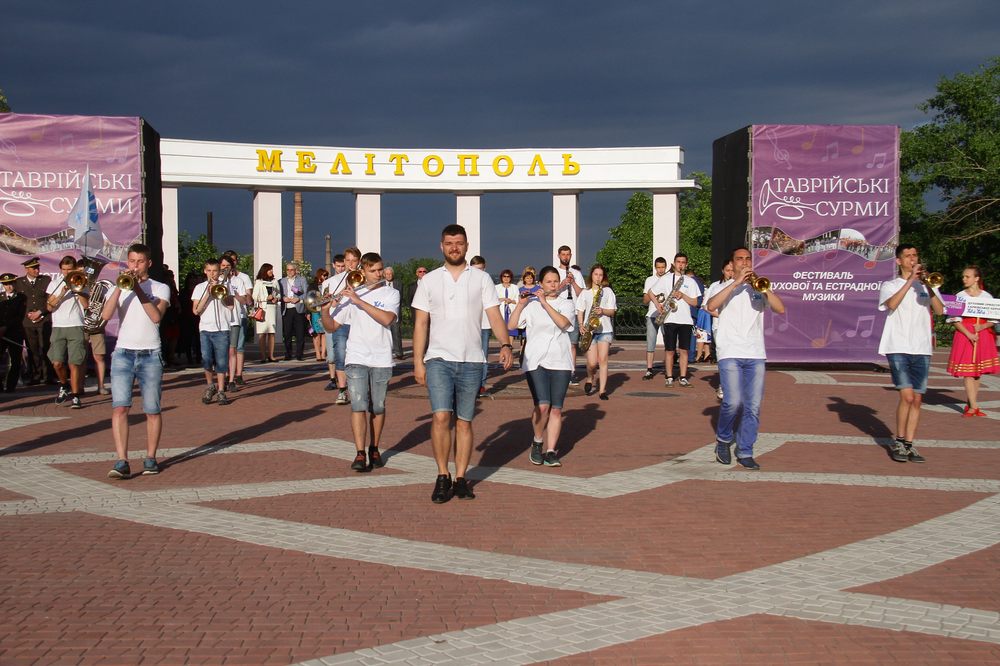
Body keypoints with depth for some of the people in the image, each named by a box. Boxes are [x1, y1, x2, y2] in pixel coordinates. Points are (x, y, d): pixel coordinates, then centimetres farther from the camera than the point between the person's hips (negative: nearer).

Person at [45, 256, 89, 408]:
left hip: (76, 327, -1)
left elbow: (86, 305, -3)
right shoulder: (55, 284, 13)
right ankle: (64, 385, 19)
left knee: (74, 363, -7)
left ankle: (75, 395, -2)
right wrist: (62, 293, -8)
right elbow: (49, 307, 3)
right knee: (57, 363, -8)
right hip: (58, 327, 2)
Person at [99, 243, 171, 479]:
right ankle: (122, 462, -15)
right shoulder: (118, 288, 13)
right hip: (123, 353, 1)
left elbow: (156, 316, -12)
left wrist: (138, 289, -15)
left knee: (152, 411, 3)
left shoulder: (160, 288, 7)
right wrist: (120, 287, -13)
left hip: (150, 355, -1)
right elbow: (105, 315, -5)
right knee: (119, 408, -12)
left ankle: (150, 459, 15)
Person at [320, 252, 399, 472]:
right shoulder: (351, 294, 9)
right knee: (358, 406, -10)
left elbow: (386, 319, -15)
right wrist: (324, 309, -12)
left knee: (377, 408, 7)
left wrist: (359, 301, -17)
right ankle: (360, 454, -13)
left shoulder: (391, 294, 4)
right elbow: (332, 326, 8)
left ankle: (374, 449, 23)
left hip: (381, 360, 0)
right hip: (356, 359, 0)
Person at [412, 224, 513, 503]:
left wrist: (505, 345, -19)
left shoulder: (481, 279, 6)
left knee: (464, 421, 6)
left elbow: (494, 316, -1)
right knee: (441, 416, -14)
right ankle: (442, 477, 0)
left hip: (471, 361, 1)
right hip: (439, 359, -1)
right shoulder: (429, 280, 7)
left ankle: (460, 478, 14)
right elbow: (421, 323, 6)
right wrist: (418, 361, -1)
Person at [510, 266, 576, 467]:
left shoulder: (566, 304, 9)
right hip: (536, 361, -2)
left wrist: (545, 303, -12)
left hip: (560, 362, 2)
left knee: (556, 409, -1)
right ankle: (537, 442, 8)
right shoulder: (531, 304, 8)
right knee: (542, 406, -16)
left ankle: (550, 451, 6)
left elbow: (563, 323, -12)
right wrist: (521, 304, -7)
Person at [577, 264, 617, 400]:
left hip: (605, 329, -1)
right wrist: (581, 325, -6)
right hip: (589, 330, 1)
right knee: (592, 362, -7)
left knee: (602, 360, -10)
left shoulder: (607, 291, 10)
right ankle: (590, 379, 24)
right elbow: (580, 311, 11)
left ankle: (602, 390, -6)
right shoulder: (585, 293, 13)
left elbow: (612, 311, 5)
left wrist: (603, 311, -15)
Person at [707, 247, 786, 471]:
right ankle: (723, 440, 8)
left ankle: (745, 452, 7)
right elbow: (711, 306, -13)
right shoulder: (725, 287, 9)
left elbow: (780, 309, 3)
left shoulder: (758, 288, 17)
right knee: (734, 402, -16)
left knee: (753, 407, -1)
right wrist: (736, 283, -15)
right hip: (730, 353, -3)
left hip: (756, 355, 3)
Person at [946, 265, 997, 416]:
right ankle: (974, 406, -9)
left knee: (977, 372, 4)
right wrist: (968, 334, -15)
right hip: (965, 334, -1)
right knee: (967, 372, -8)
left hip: (983, 335, 2)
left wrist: (982, 327, -14)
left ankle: (969, 403, 13)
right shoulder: (960, 296, 3)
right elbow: (956, 320, -2)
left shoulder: (987, 296, 5)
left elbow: (993, 319, 5)